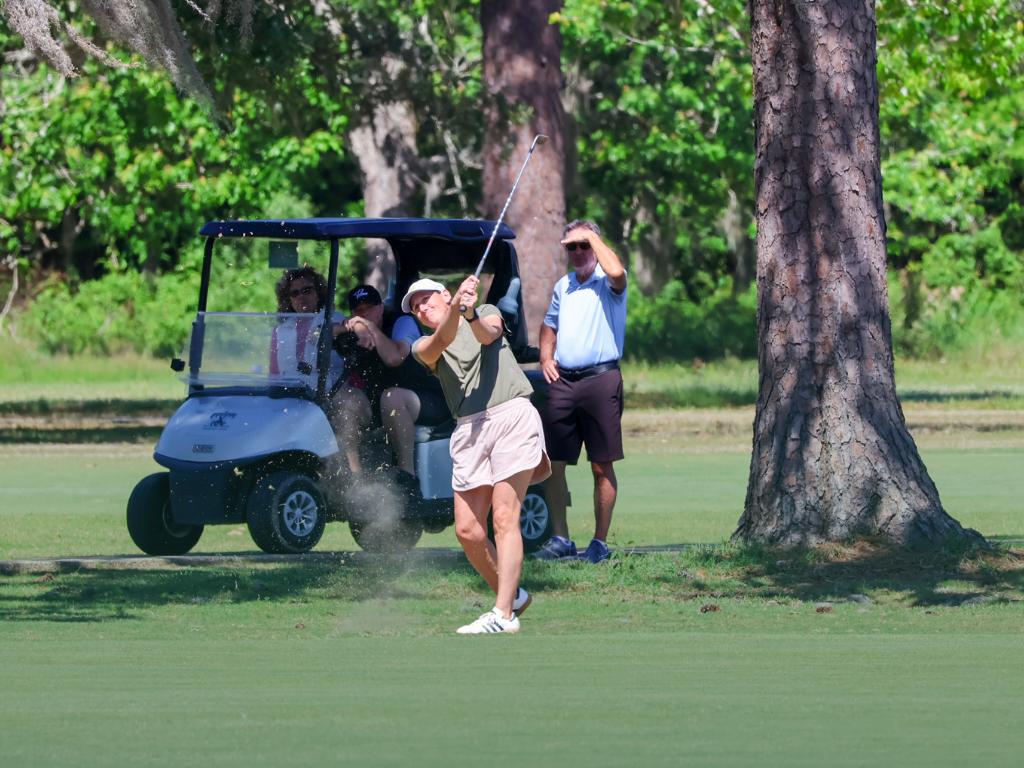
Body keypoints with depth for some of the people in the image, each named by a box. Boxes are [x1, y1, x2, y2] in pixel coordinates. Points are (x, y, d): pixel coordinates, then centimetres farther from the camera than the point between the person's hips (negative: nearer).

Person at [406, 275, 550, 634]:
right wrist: (456, 307, -26)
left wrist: (472, 315, -29)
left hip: (512, 414, -4)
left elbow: (488, 335, -7)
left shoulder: (488, 312, 17)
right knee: (468, 530, -4)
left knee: (504, 519, -14)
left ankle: (504, 615, -17)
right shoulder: (423, 346, 18)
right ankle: (511, 596, 17)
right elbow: (442, 341, -7)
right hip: (469, 429, 4)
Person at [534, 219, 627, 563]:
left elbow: (616, 272, -27)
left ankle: (599, 543, 3)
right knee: (553, 463, 2)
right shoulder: (564, 286, 19)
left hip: (601, 378, -6)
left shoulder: (607, 282, -1)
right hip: (563, 380, 6)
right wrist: (545, 357, 14)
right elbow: (550, 325, 33)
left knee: (602, 466, -2)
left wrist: (591, 237, -15)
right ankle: (560, 539, 9)